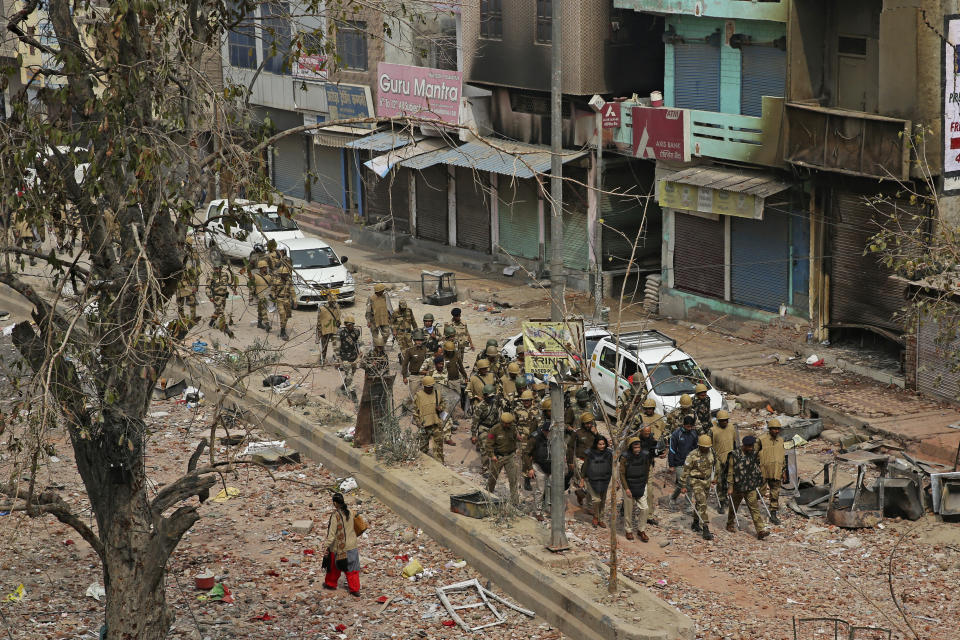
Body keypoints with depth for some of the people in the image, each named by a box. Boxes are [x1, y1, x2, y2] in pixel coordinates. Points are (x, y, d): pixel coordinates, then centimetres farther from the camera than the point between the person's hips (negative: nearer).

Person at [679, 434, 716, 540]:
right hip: (696, 481, -6)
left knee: (700, 502, 19)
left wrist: (713, 478, 24)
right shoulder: (693, 455, -19)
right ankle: (705, 529, -18)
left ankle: (695, 523, 36)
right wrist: (683, 486, -11)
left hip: (706, 481, 6)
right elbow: (685, 471, -13)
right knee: (702, 504, -15)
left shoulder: (711, 452, -1)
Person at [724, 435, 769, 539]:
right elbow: (730, 472, -10)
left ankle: (761, 531, -13)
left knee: (754, 508, -6)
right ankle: (730, 525, 38)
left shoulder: (753, 455, 4)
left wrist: (757, 484, 19)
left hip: (750, 488, 3)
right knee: (733, 507, 15)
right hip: (737, 487, -3)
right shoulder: (734, 455, -12)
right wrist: (730, 487, -11)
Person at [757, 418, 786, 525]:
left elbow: (783, 456, 18)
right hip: (763, 472, -5)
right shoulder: (761, 440, -9)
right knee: (761, 491, -2)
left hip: (776, 472, 5)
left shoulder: (780, 440, 9)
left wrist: (784, 471, 15)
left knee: (775, 493, 6)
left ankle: (773, 514, 13)